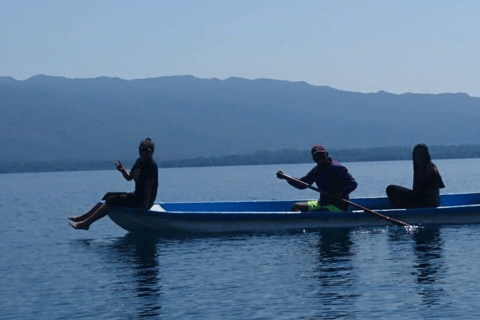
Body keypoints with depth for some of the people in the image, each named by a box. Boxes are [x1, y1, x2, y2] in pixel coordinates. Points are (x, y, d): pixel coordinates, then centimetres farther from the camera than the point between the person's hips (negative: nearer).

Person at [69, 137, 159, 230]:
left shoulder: (151, 165, -18)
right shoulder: (139, 161, 10)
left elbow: (148, 187, -24)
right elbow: (129, 177, 18)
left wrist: (145, 206, -27)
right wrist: (123, 170, -4)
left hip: (144, 200, -10)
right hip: (137, 195, 10)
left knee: (113, 200, -18)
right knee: (109, 196, 15)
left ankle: (86, 223, -18)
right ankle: (84, 217, 16)